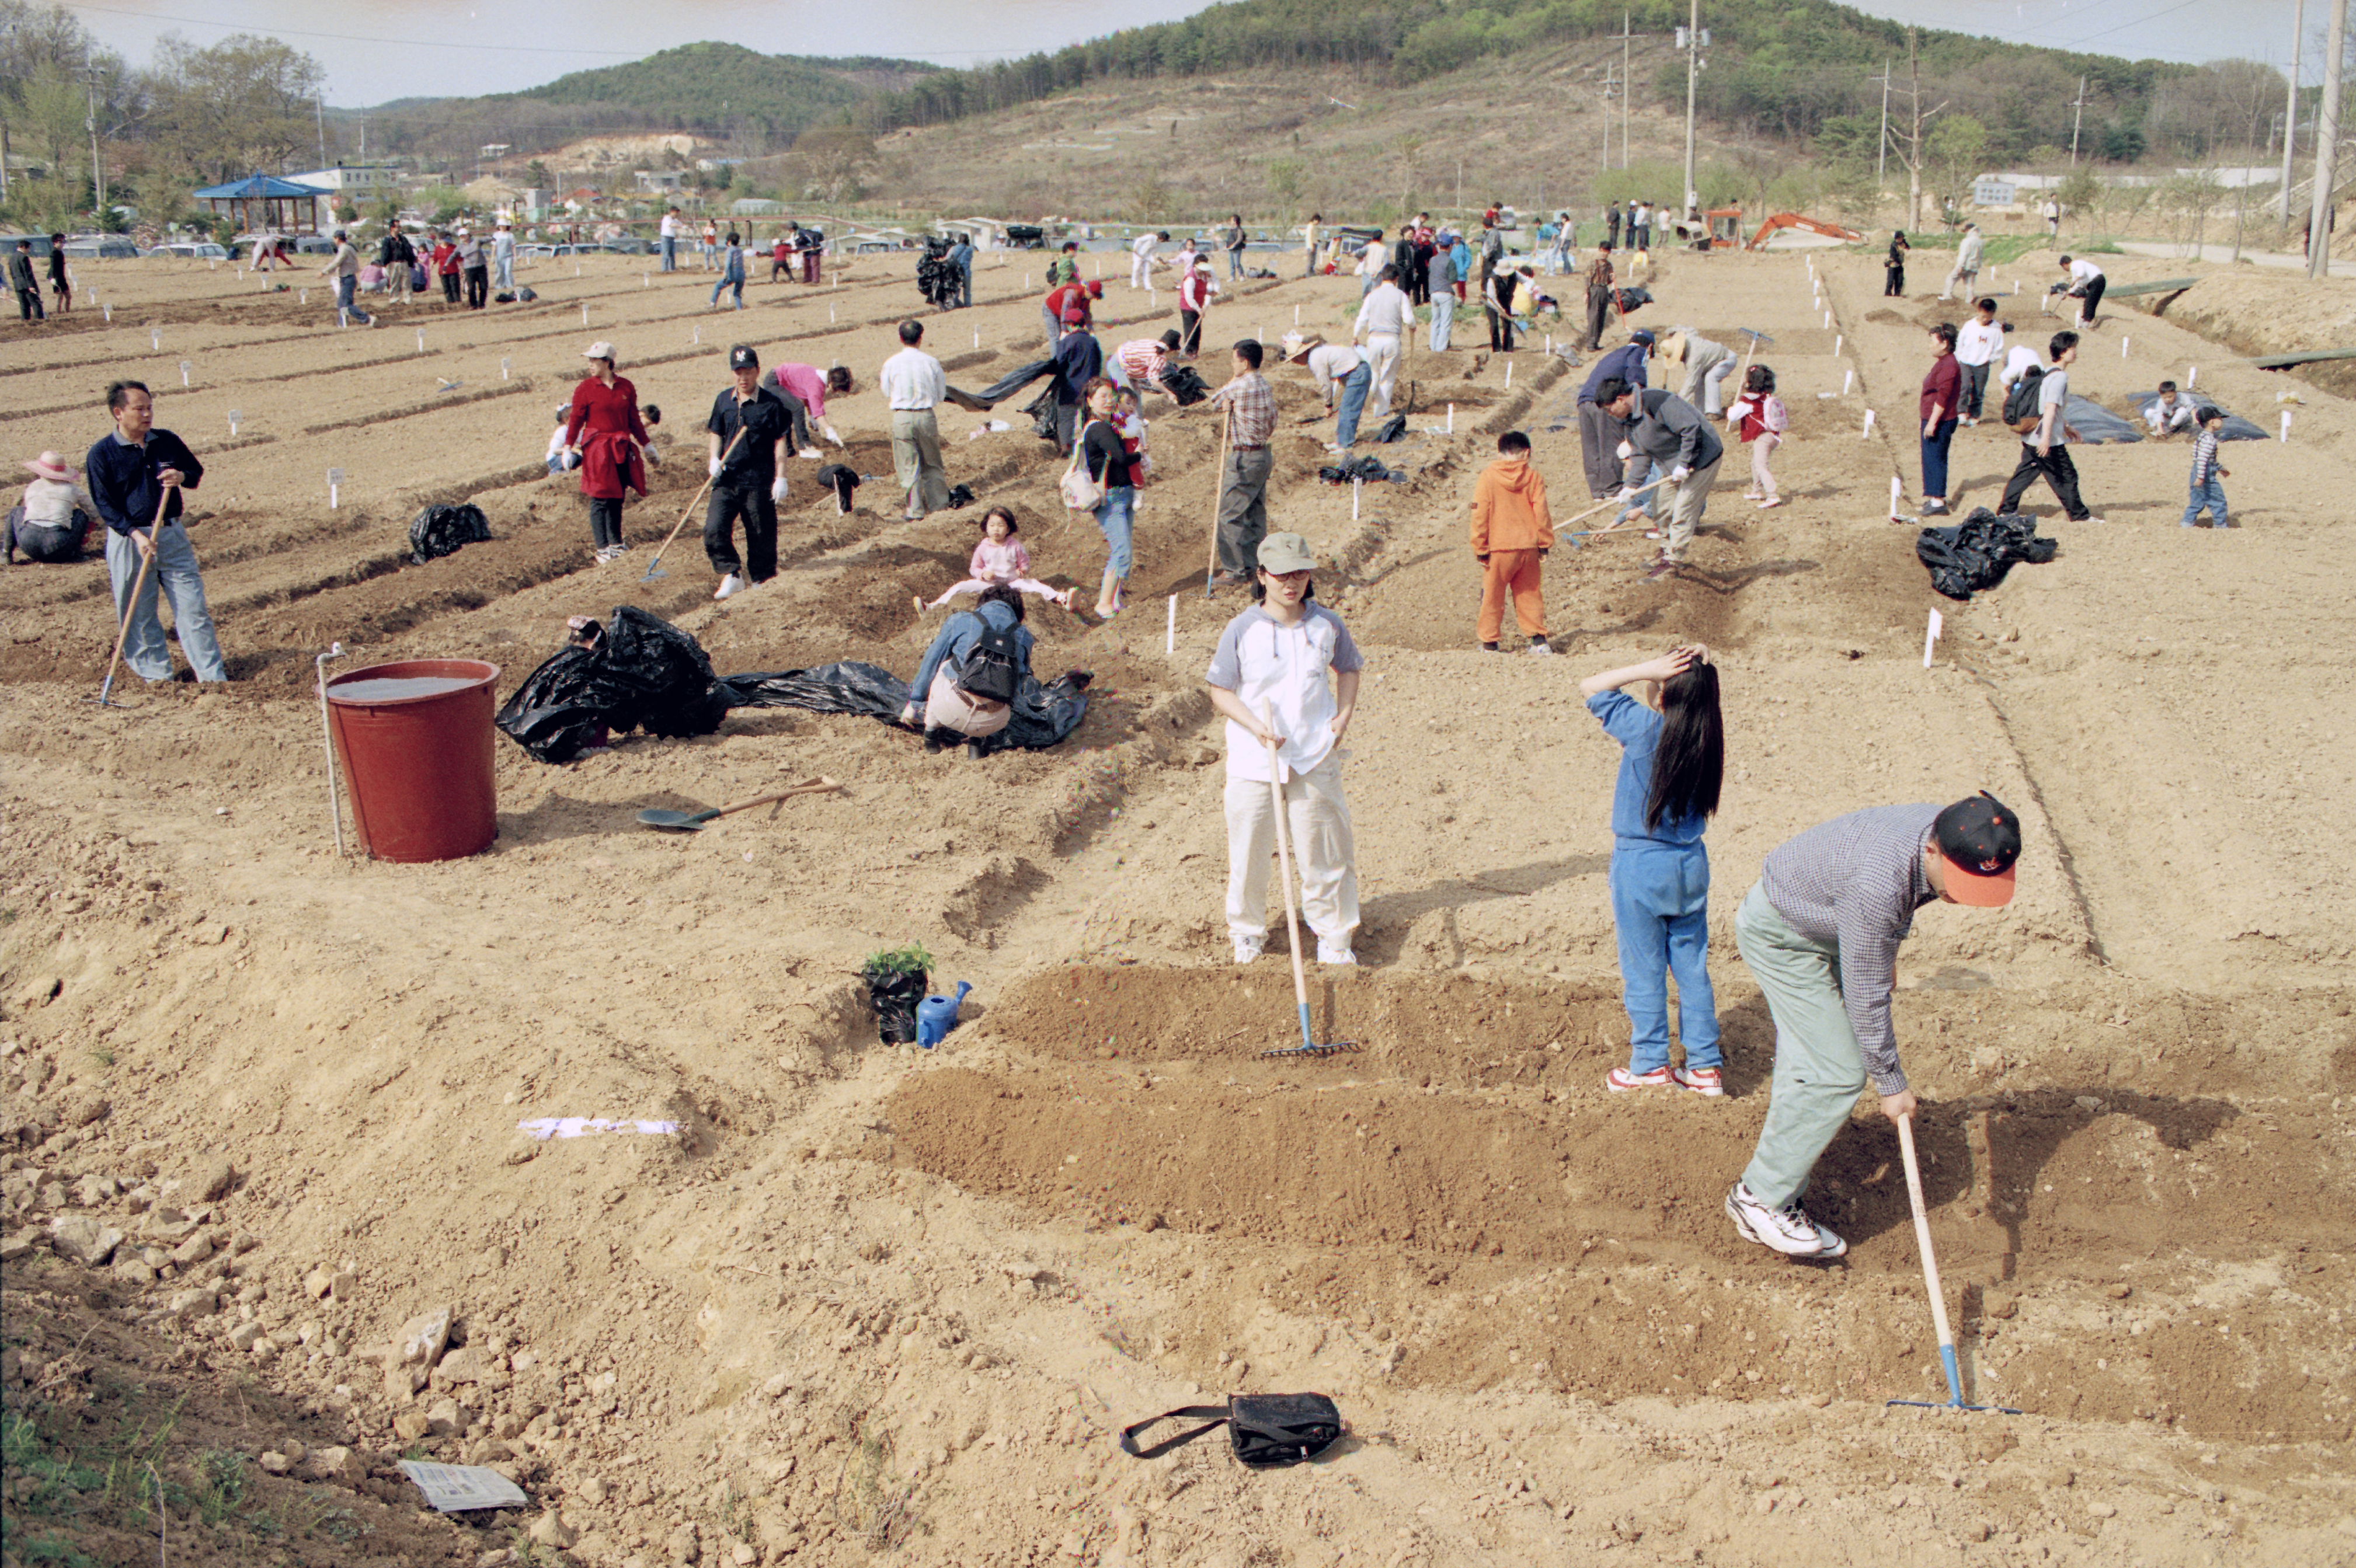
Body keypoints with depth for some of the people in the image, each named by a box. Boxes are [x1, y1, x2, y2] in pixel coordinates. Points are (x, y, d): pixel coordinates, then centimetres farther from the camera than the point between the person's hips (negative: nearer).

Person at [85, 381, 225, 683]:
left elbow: (197, 472, 17)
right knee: (139, 616, 3)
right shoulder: (101, 454, -6)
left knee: (193, 607, 2)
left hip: (173, 536, 3)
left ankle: (214, 677, 5)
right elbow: (104, 504, -8)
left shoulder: (168, 441, 5)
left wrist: (182, 477, -8)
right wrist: (135, 534, -20)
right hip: (128, 540, -3)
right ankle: (157, 676, 15)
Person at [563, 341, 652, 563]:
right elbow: (576, 419, -2)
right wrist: (568, 448, -7)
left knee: (618, 499, 11)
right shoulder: (585, 388, -3)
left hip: (623, 450, 4)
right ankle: (602, 549, 0)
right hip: (597, 450, -4)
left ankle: (616, 543, 24)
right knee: (600, 500, -5)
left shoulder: (625, 386, 6)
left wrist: (645, 445, 17)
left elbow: (634, 419, 14)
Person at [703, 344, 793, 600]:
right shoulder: (724, 400, 9)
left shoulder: (771, 403, -3)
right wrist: (714, 459, -1)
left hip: (759, 482, -3)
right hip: (727, 479, 3)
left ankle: (762, 582, 18)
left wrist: (781, 478, -8)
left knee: (761, 536, 3)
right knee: (714, 531, -10)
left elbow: (780, 442, -2)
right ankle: (732, 576, 3)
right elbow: (716, 433, 18)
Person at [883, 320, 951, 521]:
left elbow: (887, 395, 3)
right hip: (927, 415, 1)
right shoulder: (931, 362, -5)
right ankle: (939, 503, 24)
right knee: (932, 463, 17)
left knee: (908, 466, 5)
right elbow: (941, 394, 4)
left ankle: (915, 511, 6)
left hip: (902, 417, -1)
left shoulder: (891, 364, -7)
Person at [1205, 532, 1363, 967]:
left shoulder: (1327, 624, 0)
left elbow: (1348, 668, 17)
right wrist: (1255, 726, -17)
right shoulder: (1242, 630, -7)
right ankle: (1248, 931, 26)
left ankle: (1334, 936, 20)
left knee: (1325, 847, 5)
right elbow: (1220, 690, -2)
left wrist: (1344, 715, 2)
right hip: (1253, 758, -1)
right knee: (1248, 849, 6)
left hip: (1315, 756, 1)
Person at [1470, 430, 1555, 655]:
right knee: (1530, 593, 13)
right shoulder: (1533, 476, 0)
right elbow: (1541, 512, 1)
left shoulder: (1488, 477, -5)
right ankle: (1538, 640, 12)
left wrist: (1480, 549, -3)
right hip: (1528, 547, 2)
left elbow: (1480, 516, -7)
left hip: (1499, 548, -2)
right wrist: (1545, 543, 10)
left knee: (1493, 596, 8)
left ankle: (1490, 643, 10)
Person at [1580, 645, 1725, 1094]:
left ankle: (1650, 1064, 15)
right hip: (1691, 863, 5)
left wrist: (1648, 669, -14)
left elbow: (1590, 687, -9)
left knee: (1644, 969, 7)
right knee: (1693, 967, 13)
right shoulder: (1710, 737, -7)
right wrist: (1701, 670, -2)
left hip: (1641, 864, -5)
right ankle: (1706, 1065, 18)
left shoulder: (1646, 728, -18)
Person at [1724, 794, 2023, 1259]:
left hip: (1818, 931, 9)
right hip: (1778, 935, -9)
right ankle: (1760, 1198, -4)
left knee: (1806, 1071, 11)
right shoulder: (1877, 882, -40)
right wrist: (1891, 1083, -20)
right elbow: (1865, 996, -29)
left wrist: (1888, 951, 17)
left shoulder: (1951, 834, -16)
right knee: (1840, 1074, -12)